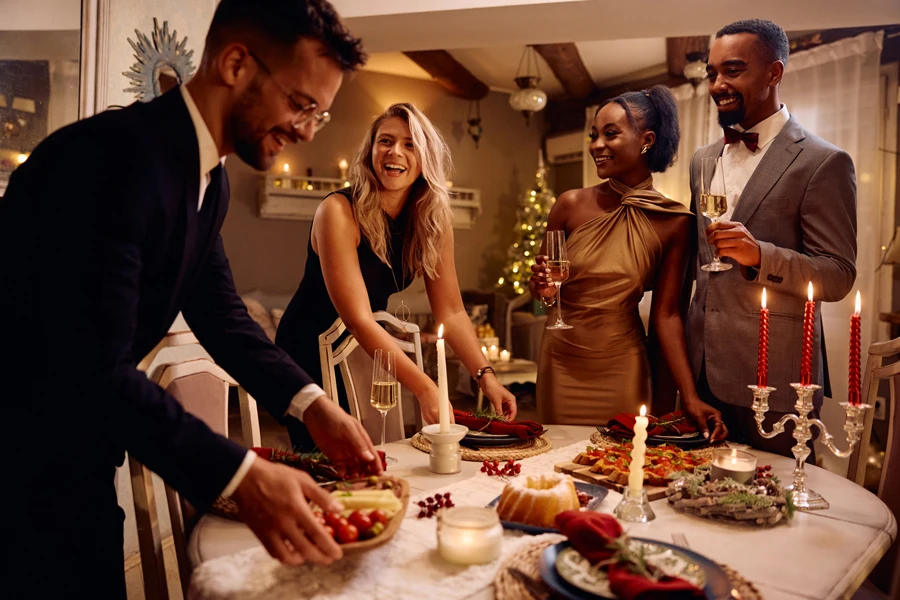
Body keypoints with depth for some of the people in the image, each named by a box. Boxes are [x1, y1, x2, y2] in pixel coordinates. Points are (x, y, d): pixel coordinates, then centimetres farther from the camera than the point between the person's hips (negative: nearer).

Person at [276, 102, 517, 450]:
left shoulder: (431, 220, -7)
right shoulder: (339, 212, -23)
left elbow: (450, 311, -6)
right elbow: (357, 319, -29)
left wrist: (486, 376, -19)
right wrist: (424, 388, -36)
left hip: (370, 350, 5)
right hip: (310, 353, -4)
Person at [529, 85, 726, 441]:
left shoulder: (673, 221, -7)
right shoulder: (572, 205, -7)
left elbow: (666, 314, -4)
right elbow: (539, 285, 4)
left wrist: (691, 398, -10)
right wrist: (541, 287, -19)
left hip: (621, 367, 0)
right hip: (562, 362, 1)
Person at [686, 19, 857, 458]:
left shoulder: (823, 163, -8)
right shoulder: (703, 160, 12)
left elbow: (838, 278, -10)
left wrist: (760, 254, -25)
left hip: (770, 377, -5)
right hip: (702, 370, 6)